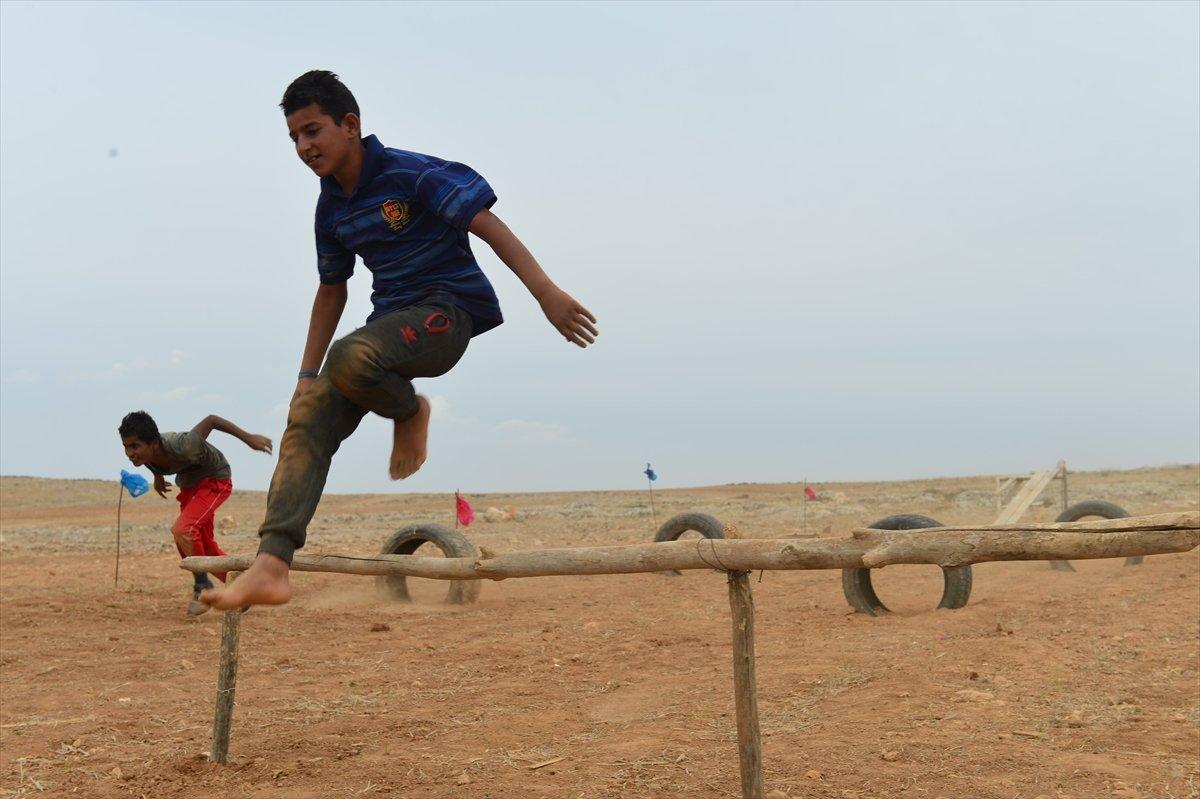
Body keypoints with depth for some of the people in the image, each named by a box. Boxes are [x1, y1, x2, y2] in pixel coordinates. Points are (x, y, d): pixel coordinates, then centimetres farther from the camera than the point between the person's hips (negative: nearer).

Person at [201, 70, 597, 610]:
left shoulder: (411, 174, -10)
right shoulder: (332, 208, 12)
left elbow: (488, 226, -15)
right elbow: (331, 289, 23)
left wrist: (546, 292, -27)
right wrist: (307, 374, 20)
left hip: (449, 309, -7)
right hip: (392, 321, 7)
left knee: (349, 359, -36)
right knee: (307, 419, -12)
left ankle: (410, 413, -2)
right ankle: (271, 566, -18)